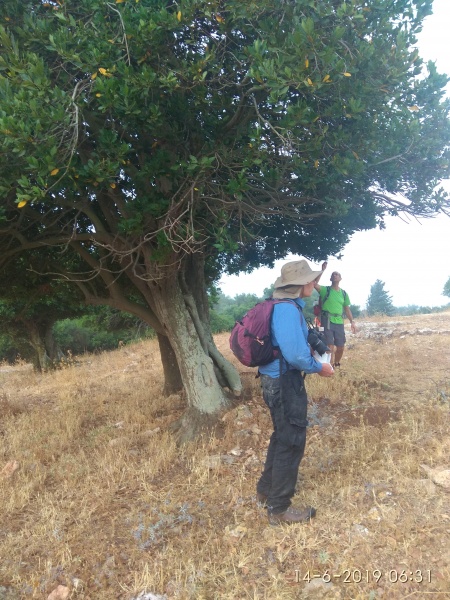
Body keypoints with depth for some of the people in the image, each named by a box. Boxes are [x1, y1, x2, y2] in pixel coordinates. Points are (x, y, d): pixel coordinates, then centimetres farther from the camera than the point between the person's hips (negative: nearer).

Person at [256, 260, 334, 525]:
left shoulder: (285, 307, 8)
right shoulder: (288, 310, -24)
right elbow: (295, 354, -28)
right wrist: (319, 368, -12)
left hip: (279, 379, 10)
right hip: (285, 382, -10)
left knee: (282, 437, 25)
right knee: (292, 442, 4)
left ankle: (266, 490, 43)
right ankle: (279, 508, 21)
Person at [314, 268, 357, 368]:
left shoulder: (344, 293, 11)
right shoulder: (326, 289, -1)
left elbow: (347, 309, 14)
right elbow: (315, 284, -19)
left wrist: (352, 321, 5)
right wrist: (322, 270, -18)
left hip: (339, 322, 5)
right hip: (327, 321, -4)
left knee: (340, 347, 11)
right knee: (330, 347, -7)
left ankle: (336, 364, 34)